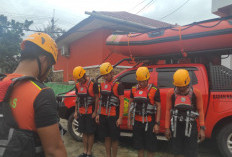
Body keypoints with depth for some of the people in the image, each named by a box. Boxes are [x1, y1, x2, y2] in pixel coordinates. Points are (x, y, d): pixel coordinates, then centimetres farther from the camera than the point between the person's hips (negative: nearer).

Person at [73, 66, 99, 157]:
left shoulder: (93, 84, -11)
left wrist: (95, 112, -11)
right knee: (84, 132, 14)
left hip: (90, 113, -5)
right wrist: (76, 111, 13)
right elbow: (77, 99, 15)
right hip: (81, 113, 6)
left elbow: (97, 98, -9)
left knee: (90, 133, 4)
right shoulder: (78, 85, 8)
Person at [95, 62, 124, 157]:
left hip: (113, 116, -5)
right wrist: (98, 114, 13)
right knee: (106, 137, 15)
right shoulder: (102, 85, 10)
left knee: (114, 138, 6)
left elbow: (122, 102, -9)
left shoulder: (118, 85, -8)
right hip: (103, 115, 5)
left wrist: (120, 118, -13)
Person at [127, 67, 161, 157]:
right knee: (139, 147, 16)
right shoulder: (134, 89, 4)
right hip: (137, 122, 4)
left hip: (149, 122, -4)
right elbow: (130, 104, 11)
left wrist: (157, 124, -9)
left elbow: (158, 107, -6)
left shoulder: (154, 90, -8)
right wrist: (129, 119, 9)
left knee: (150, 148, 8)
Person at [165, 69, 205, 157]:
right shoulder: (171, 93, -3)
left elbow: (200, 111, -1)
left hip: (190, 126, -1)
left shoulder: (196, 93, -6)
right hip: (176, 126, 2)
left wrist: (202, 128, -5)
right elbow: (168, 111, 1)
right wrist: (167, 128, 2)